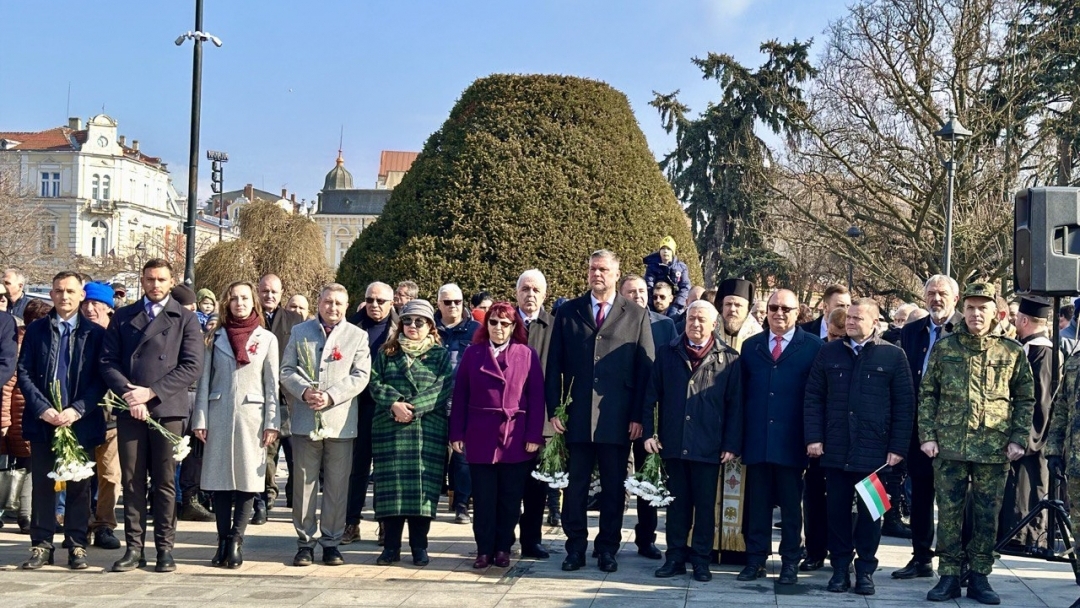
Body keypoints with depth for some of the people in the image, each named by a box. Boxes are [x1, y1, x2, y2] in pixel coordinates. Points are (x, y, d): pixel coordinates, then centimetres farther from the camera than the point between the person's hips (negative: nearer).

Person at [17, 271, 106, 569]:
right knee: (42, 485, 5)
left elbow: (101, 378, -2)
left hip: (81, 421, -1)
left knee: (79, 486, 4)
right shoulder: (36, 330, 6)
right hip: (42, 421, 1)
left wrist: (77, 410, -13)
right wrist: (41, 408, -10)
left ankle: (77, 546, 10)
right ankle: (41, 545, 11)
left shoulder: (95, 333, 2)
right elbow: (24, 372, 2)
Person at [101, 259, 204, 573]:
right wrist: (128, 393, -11)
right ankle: (134, 547, 9)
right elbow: (108, 361, 5)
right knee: (132, 481, 4)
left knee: (164, 482, 2)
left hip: (167, 409, -2)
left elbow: (192, 367, -3)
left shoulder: (185, 319, 6)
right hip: (129, 409, 2)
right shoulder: (123, 317, 13)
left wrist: (151, 392, -10)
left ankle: (165, 548, 7)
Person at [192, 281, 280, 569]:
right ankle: (224, 543, 7)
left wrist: (271, 423, -3)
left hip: (251, 416, -1)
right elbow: (204, 380, 7)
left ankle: (234, 541, 1)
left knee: (247, 481, -3)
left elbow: (272, 384, 3)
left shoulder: (267, 339, 5)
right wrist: (200, 419, 1)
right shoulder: (215, 337, 9)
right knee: (220, 481, 1)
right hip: (219, 415, 1)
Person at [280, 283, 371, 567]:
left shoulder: (357, 336, 8)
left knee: (337, 485, 3)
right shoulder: (300, 332, 12)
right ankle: (305, 541, 12)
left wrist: (330, 396, -14)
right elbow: (287, 370, 6)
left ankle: (331, 541, 12)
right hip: (305, 421, 1)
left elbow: (360, 375, -1)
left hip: (340, 421, -1)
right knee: (304, 483, 3)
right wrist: (304, 391, -13)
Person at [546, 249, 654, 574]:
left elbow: (646, 369, 2)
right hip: (577, 415, 1)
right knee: (575, 485, 5)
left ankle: (607, 548, 18)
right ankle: (575, 547, 15)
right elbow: (554, 365, 7)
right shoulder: (567, 312, 8)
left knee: (614, 487, 7)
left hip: (618, 419, -1)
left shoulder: (636, 316, 5)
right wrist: (554, 409, -1)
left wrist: (638, 416, -4)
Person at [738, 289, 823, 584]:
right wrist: (740, 433, 3)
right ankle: (756, 560, 13)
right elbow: (742, 391, 10)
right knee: (757, 502, 7)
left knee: (791, 504, 6)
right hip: (756, 438, 3)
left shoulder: (813, 346, 1)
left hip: (791, 440, -2)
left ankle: (790, 562, 14)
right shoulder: (751, 345, 11)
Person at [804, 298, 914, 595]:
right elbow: (813, 397, 6)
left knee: (870, 512, 6)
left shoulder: (893, 355, 0)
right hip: (835, 448, 2)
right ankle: (840, 567, 16)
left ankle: (865, 570, 17)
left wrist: (898, 447, -5)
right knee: (837, 510, 6)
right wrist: (813, 437, -3)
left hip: (874, 450, -2)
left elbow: (905, 404, -1)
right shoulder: (829, 353, 6)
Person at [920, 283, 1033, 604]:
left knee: (987, 515, 6)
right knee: (949, 511, 4)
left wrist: (1019, 440, -1)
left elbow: (1025, 399, 7)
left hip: (995, 448, 0)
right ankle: (949, 575, 12)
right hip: (949, 445, 0)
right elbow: (927, 394, 6)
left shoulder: (1013, 352, 3)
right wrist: (927, 435, -2)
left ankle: (979, 577, 16)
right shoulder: (944, 348, 4)